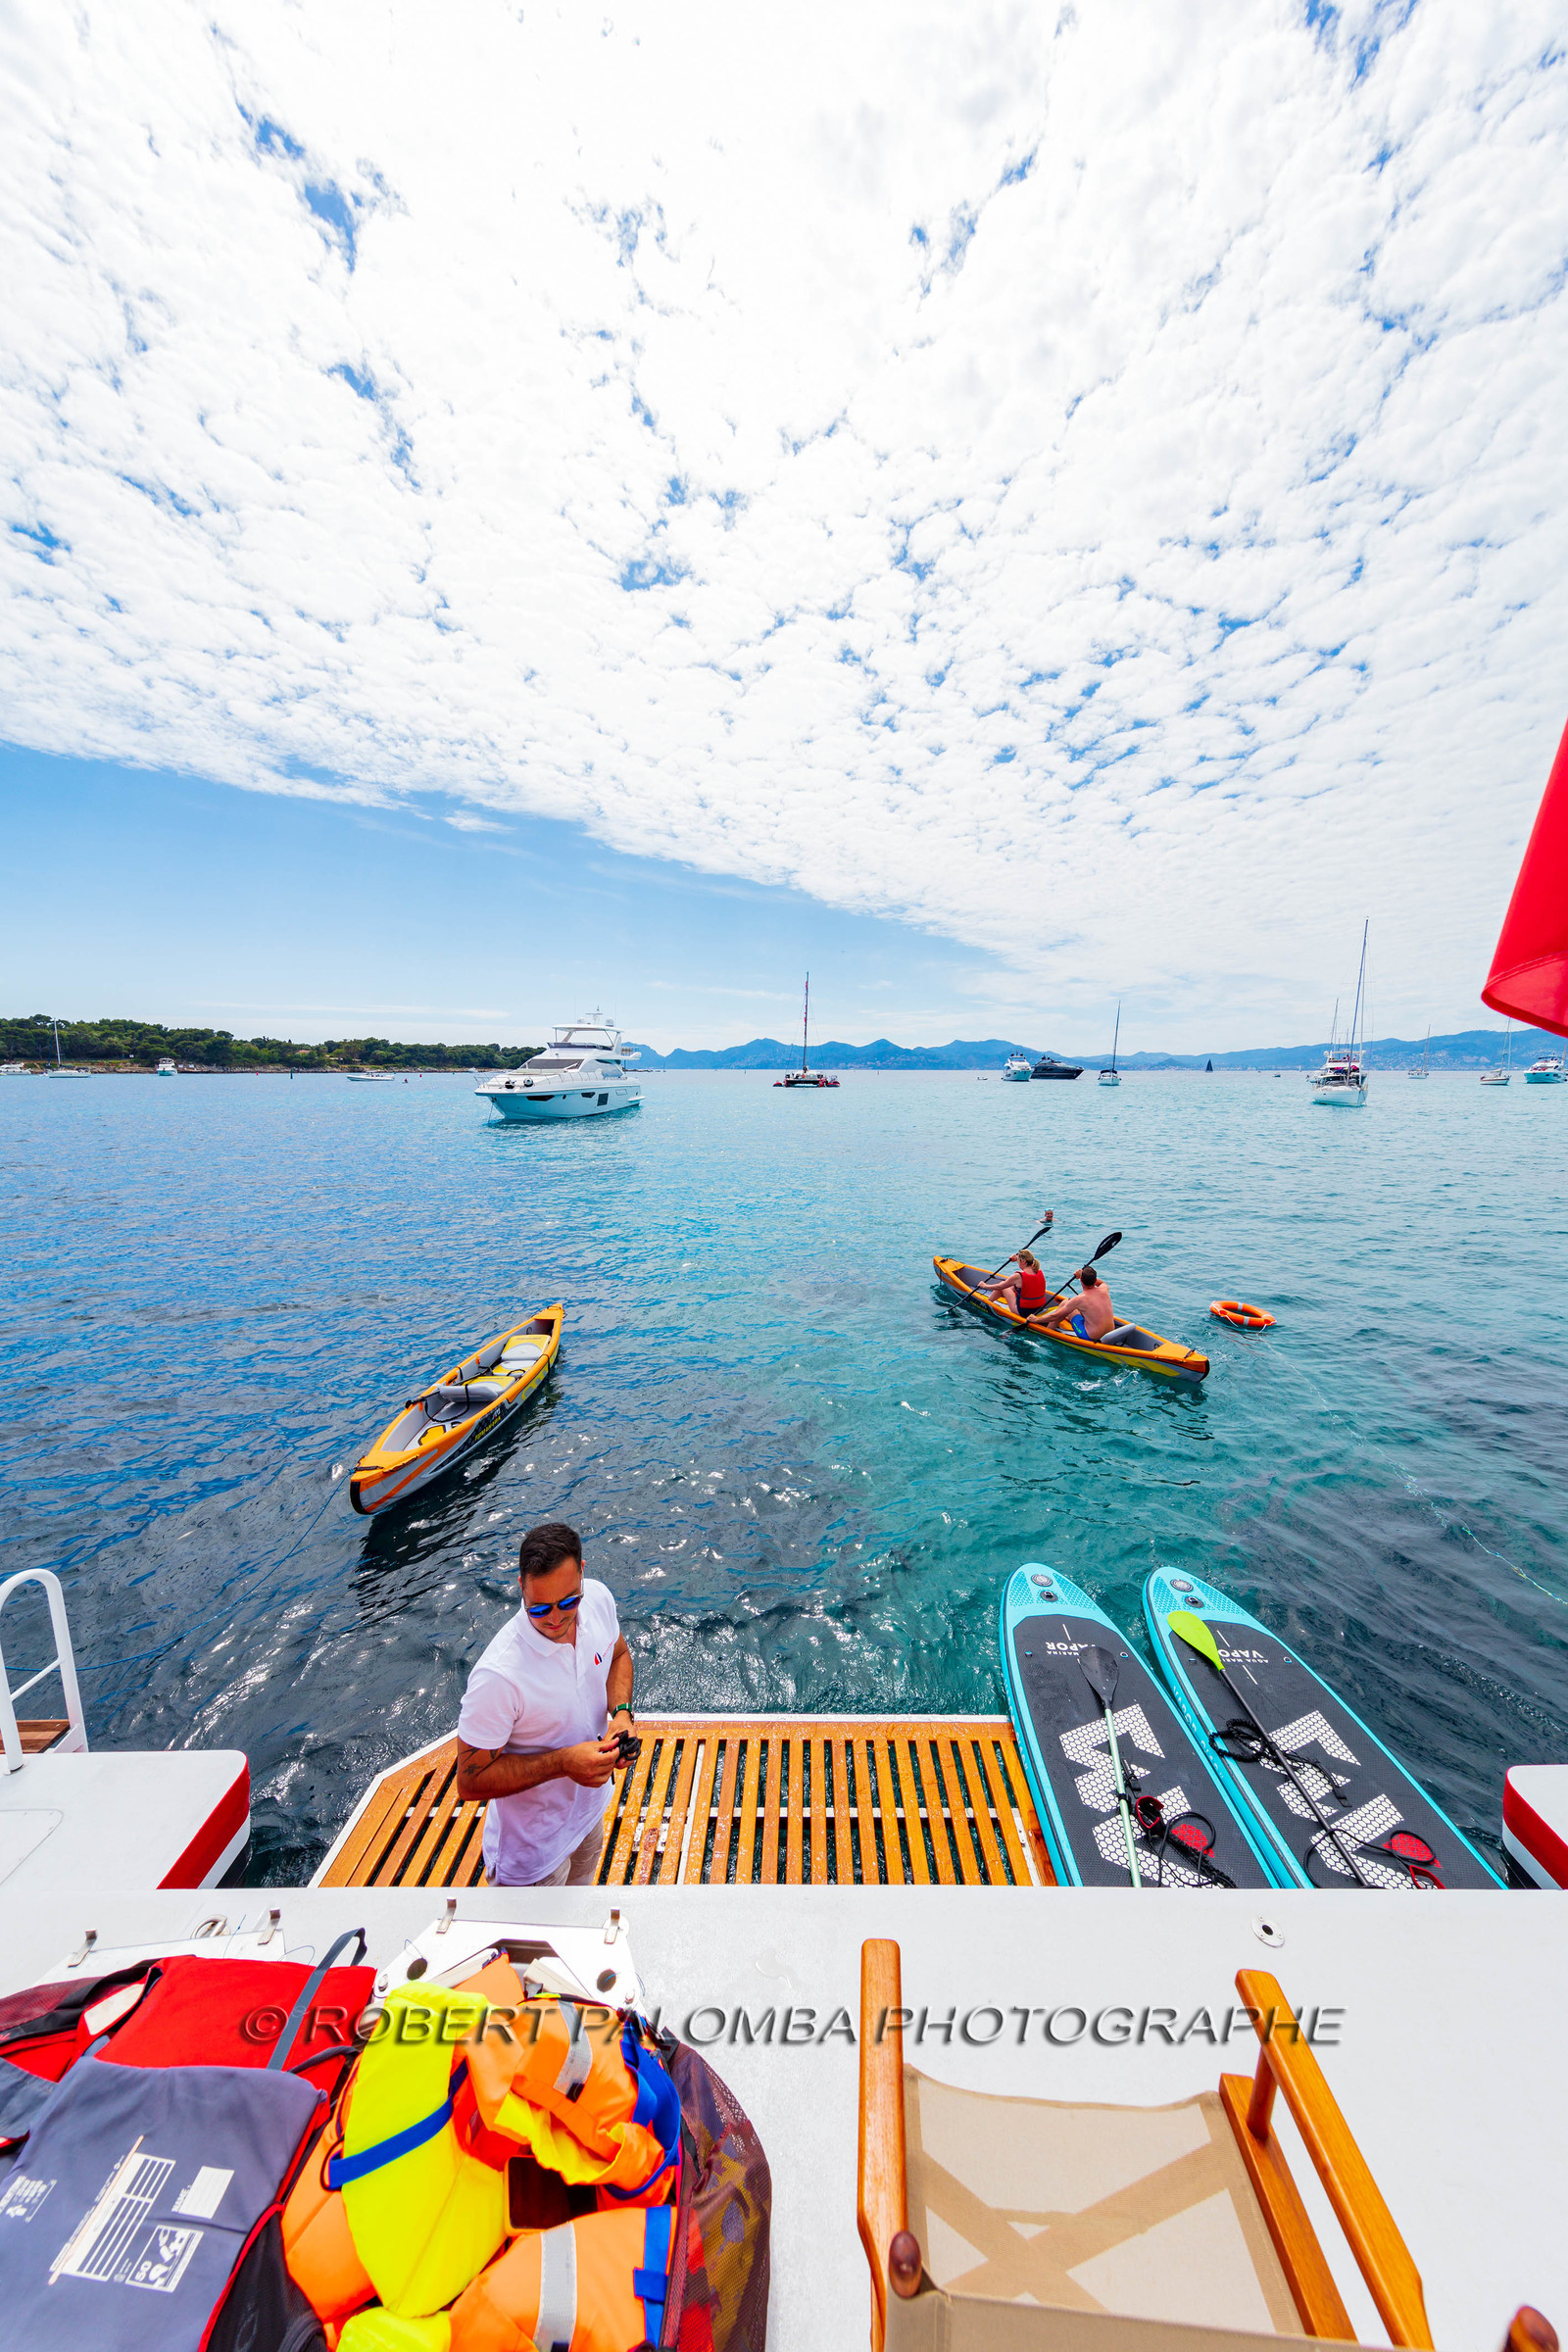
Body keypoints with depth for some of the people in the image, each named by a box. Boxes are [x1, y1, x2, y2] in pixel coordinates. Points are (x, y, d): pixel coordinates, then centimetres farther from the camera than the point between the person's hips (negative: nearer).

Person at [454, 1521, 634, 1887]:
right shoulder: (498, 1676, -38)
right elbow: (470, 1782, -24)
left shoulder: (597, 1597, -21)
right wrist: (563, 1763, -32)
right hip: (534, 1849, -6)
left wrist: (621, 1711, -18)